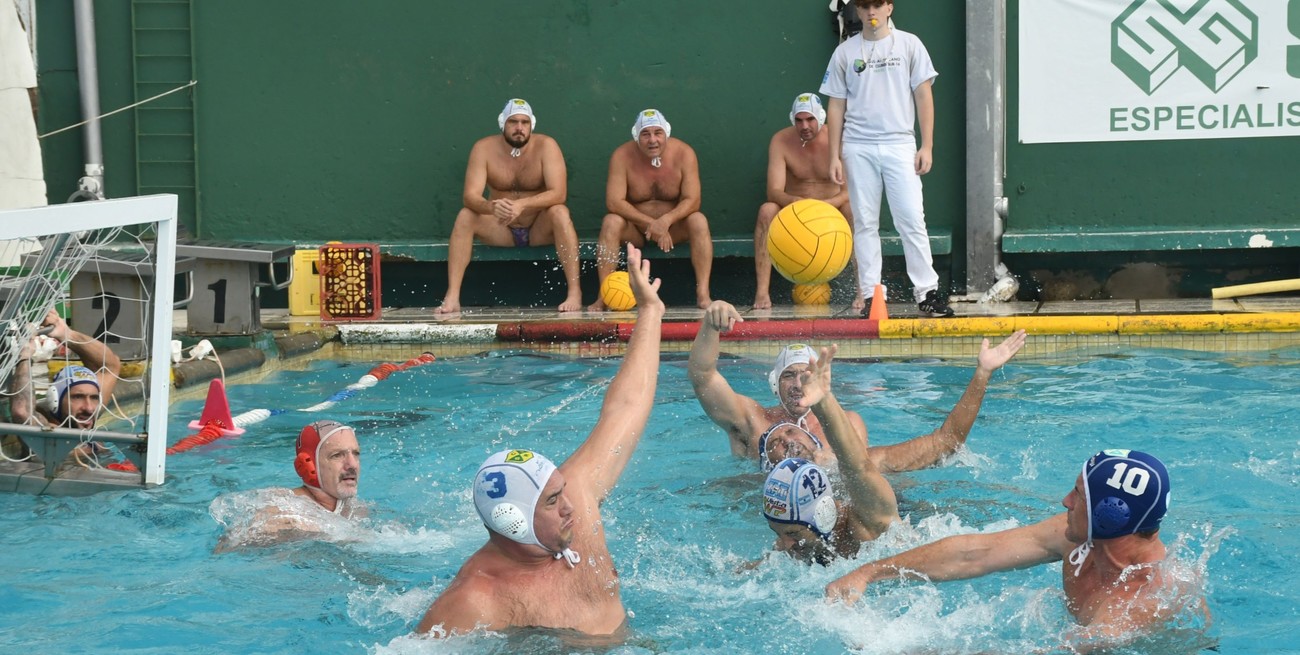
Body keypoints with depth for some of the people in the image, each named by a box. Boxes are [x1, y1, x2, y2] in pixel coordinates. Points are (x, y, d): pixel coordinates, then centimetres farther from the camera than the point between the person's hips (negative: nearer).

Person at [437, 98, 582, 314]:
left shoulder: (546, 146, -14)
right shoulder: (484, 148, -10)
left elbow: (559, 193, -25)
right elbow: (470, 197, -19)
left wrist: (522, 204, -42)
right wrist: (491, 207, -43)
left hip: (540, 230, -2)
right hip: (501, 230, 2)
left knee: (560, 212, -32)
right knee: (465, 216, -23)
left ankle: (575, 293, -35)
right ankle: (452, 297, -28)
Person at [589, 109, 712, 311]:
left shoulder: (684, 154, -12)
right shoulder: (622, 156, -14)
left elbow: (692, 201, -17)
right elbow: (614, 202, -20)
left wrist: (665, 221, -35)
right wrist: (650, 224, -30)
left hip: (673, 227, 0)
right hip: (635, 228, 0)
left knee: (699, 221, -28)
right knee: (611, 222, -30)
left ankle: (703, 294, -33)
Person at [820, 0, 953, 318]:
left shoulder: (909, 44, 6)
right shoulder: (845, 52, 8)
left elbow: (924, 95, 4)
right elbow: (836, 106, 9)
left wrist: (927, 146, -3)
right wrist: (834, 156, 3)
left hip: (900, 145, -1)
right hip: (858, 148, 1)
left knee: (912, 220, -6)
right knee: (864, 223, 3)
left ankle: (927, 291, -3)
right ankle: (870, 294, 7)